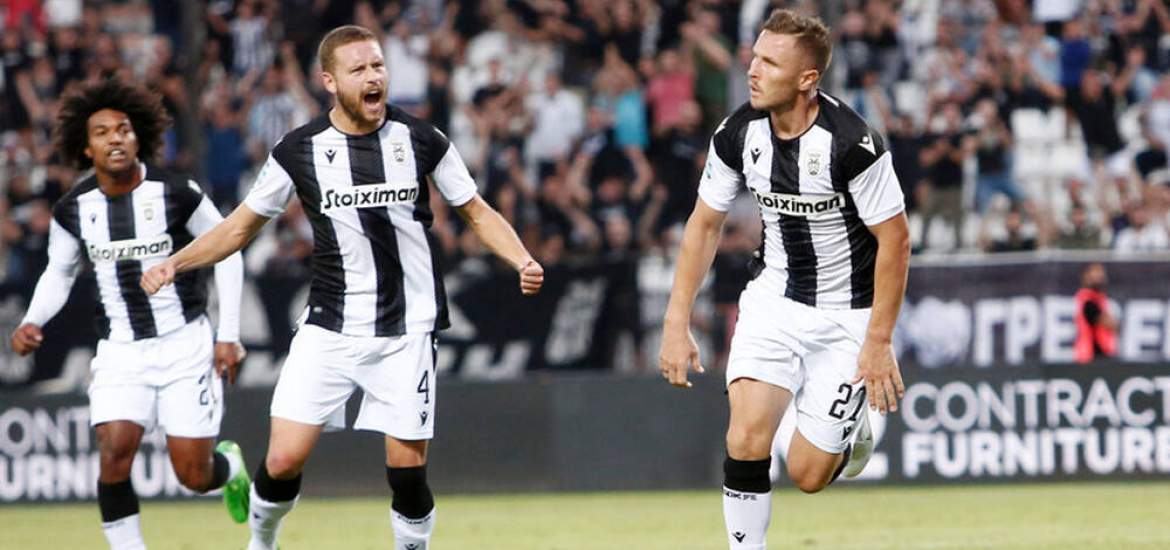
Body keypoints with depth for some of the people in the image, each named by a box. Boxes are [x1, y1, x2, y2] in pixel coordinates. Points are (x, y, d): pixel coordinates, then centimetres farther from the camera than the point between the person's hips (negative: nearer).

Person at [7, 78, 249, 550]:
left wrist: (229, 335, -2)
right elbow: (59, 272, 13)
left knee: (194, 475, -1)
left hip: (185, 346, -2)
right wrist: (32, 322, -6)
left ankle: (230, 466, 37)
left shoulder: (177, 194, -11)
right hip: (120, 351, 2)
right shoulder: (73, 210, -3)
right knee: (114, 453, -20)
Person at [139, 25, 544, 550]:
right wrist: (175, 262, -5)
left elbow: (477, 213, 8)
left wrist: (522, 260, -10)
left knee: (407, 468, -4)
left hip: (405, 332, 0)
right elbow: (240, 226, 9)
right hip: (328, 328, 0)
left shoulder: (419, 139, -1)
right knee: (283, 460, -8)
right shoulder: (300, 150, -2)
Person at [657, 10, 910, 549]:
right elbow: (705, 223, 4)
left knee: (806, 474, -3)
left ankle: (850, 435, 32)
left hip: (847, 316, -3)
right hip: (773, 299, 4)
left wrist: (878, 343, -15)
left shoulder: (852, 143, -24)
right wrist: (677, 323, 0)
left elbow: (894, 238, -15)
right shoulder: (738, 133, -9)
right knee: (747, 438, -18)